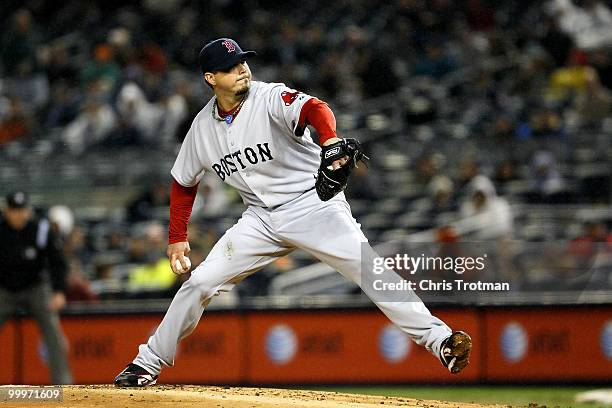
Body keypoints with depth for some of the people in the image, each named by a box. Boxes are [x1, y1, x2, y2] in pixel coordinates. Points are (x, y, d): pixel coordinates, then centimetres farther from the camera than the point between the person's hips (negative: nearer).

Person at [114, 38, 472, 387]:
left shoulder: (271, 98, -13)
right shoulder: (203, 127, 3)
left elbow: (314, 109, -34)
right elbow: (184, 183, 18)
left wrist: (329, 140, -55)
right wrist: (177, 237, 14)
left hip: (314, 203, -4)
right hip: (261, 220, 4)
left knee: (368, 269, -22)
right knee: (201, 282, -4)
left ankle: (438, 339, -23)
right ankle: (148, 364, 11)